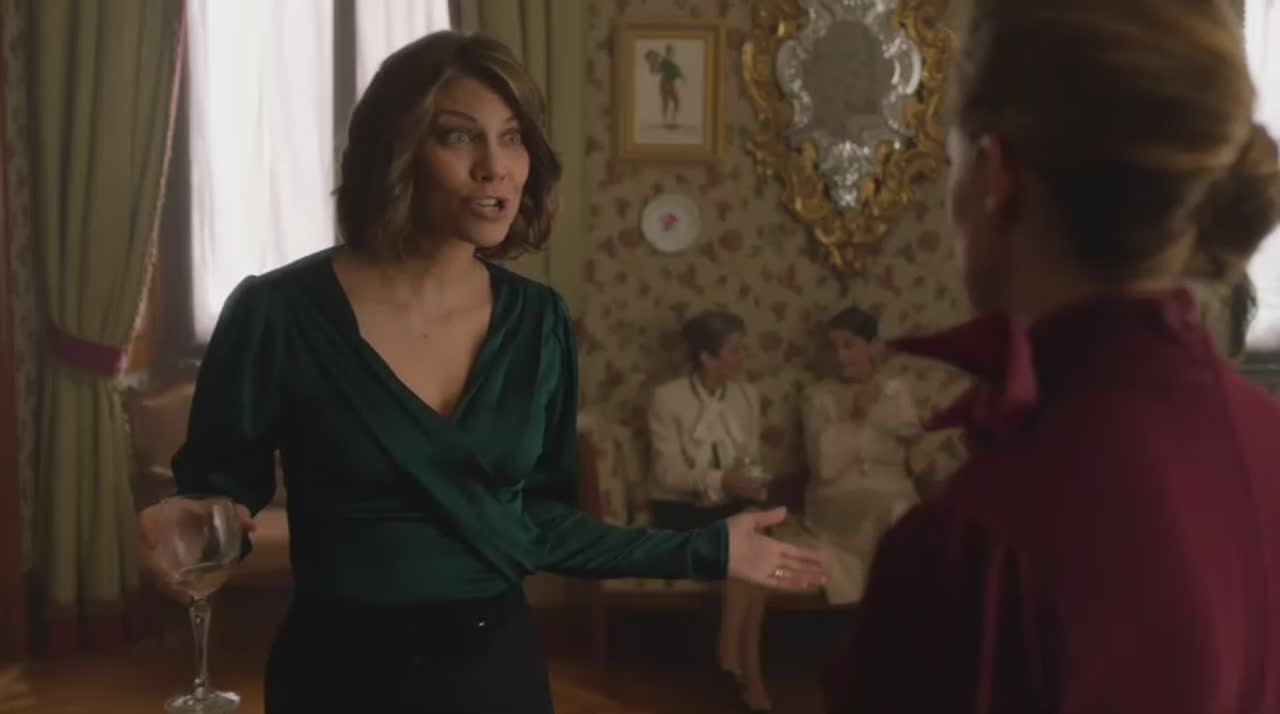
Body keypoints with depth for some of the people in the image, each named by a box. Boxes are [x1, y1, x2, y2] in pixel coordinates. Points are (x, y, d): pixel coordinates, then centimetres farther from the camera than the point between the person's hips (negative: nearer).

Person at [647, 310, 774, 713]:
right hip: (680, 508, -4)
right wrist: (722, 482, -27)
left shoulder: (747, 396, 6)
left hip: (732, 505, 4)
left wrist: (748, 484, -15)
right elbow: (668, 474, -13)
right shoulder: (667, 399, -9)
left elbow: (752, 462, 9)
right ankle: (748, 669, -17)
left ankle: (732, 653, -19)